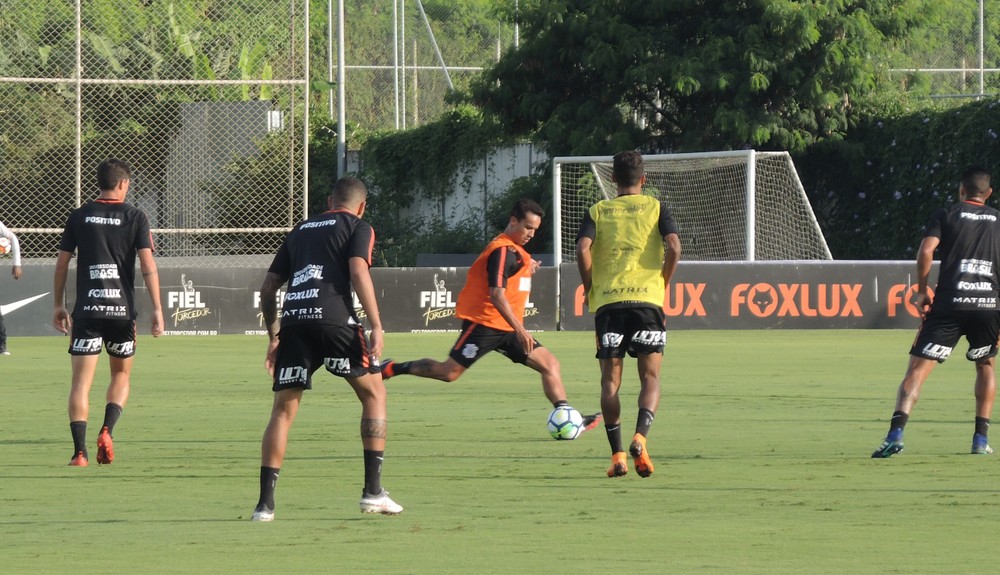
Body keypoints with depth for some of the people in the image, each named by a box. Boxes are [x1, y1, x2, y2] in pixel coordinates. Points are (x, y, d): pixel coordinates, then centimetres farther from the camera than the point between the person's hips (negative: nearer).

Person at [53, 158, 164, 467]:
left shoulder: (79, 217, 5)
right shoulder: (135, 217, 0)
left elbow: (62, 263, 8)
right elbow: (148, 264, -6)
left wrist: (59, 305, 18)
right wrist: (157, 309, -5)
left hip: (86, 311, 0)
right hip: (122, 309, 0)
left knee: (81, 381, 0)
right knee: (121, 375, 18)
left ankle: (80, 451, -10)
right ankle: (107, 430, -4)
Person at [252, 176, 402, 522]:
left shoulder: (301, 230, 28)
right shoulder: (358, 227, 12)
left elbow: (268, 287, 24)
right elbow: (358, 272, -5)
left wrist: (273, 336, 29)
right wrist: (377, 327, -8)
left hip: (293, 322, 4)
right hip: (333, 318, -4)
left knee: (283, 409, 7)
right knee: (374, 393, 12)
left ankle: (265, 503, -2)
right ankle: (372, 491, 6)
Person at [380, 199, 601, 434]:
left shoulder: (514, 250, 15)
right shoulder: (503, 251, -16)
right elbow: (496, 294, -24)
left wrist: (526, 270, 14)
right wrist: (520, 330, -28)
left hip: (507, 328, 9)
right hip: (485, 324, -9)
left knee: (549, 364, -1)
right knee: (450, 372, -7)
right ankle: (394, 369, 11)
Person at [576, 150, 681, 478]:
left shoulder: (598, 211, 10)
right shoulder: (655, 208, 8)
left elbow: (583, 248, -7)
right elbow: (673, 246, -7)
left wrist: (589, 288, 5)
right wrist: (663, 282, 6)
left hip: (607, 301, 1)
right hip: (647, 299, -1)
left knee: (610, 380, 6)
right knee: (650, 377, 3)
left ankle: (617, 454, -2)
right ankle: (640, 438, -21)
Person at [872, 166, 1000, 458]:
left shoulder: (946, 215, 8)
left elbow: (926, 251, -5)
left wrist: (922, 291, 6)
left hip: (949, 304, -2)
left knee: (918, 367, -4)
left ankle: (896, 432, -22)